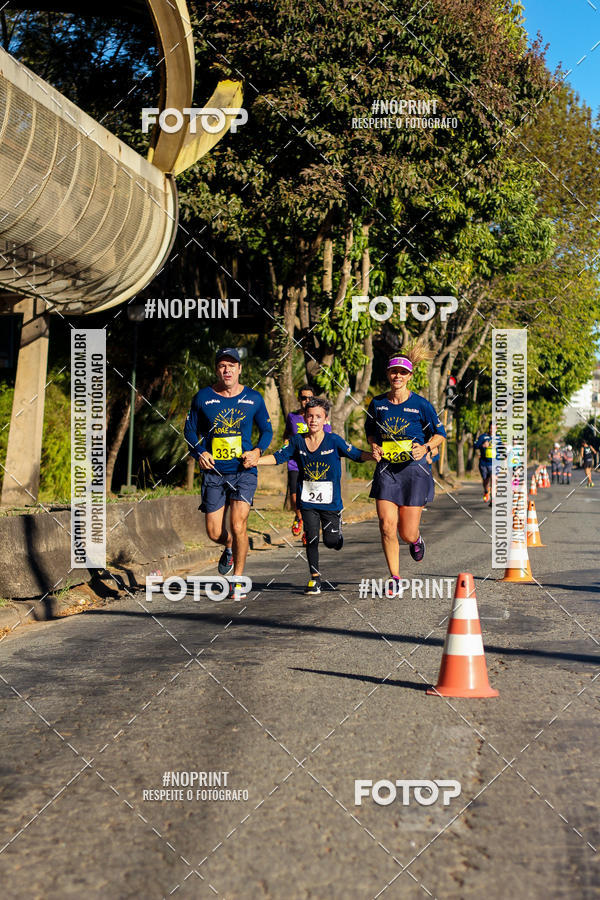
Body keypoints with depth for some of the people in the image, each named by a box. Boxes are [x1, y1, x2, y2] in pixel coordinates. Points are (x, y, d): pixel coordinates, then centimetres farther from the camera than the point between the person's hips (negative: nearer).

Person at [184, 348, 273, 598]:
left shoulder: (253, 398, 3)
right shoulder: (203, 397, 1)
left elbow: (267, 430, 13)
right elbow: (190, 430, 10)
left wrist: (257, 451, -6)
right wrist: (199, 453, -7)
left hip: (244, 471, -1)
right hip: (214, 473, 1)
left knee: (237, 525, -14)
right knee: (214, 533, 0)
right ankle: (230, 548, 37)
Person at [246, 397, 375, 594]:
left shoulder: (334, 441, -6)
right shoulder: (297, 441, 2)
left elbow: (356, 454, -3)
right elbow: (278, 457, 4)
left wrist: (373, 456, -23)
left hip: (331, 501, -2)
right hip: (308, 500, 2)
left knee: (331, 542, 1)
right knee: (311, 538, -2)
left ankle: (337, 527, 38)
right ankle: (314, 577, 13)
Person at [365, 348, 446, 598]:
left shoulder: (421, 404, -5)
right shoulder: (377, 403, 3)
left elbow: (440, 433, 5)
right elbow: (370, 429, 20)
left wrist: (426, 447, -14)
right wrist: (374, 446, 1)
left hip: (414, 469, -2)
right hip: (386, 470, 2)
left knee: (407, 534, -2)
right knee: (387, 527, -10)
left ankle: (416, 539, 38)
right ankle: (394, 578, 5)